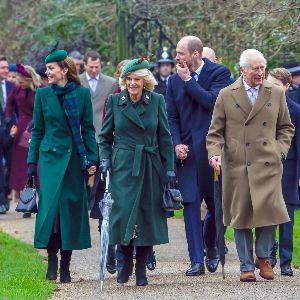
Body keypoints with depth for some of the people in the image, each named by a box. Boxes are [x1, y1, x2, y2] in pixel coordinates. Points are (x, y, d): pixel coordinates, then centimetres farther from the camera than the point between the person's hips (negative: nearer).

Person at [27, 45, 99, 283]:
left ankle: (66, 265, 8)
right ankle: (52, 260, 2)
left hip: (75, 157, 0)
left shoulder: (82, 94, 2)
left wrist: (93, 158, -3)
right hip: (51, 156, 0)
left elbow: (88, 128, 4)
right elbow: (37, 130, 8)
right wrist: (32, 161, 5)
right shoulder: (43, 94, 4)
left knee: (72, 207, 1)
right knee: (50, 205, -10)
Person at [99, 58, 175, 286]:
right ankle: (126, 261, 12)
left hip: (150, 166, 1)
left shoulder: (157, 101, 2)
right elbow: (105, 136, 10)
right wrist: (105, 159, -5)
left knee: (147, 215, 1)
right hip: (122, 165, 0)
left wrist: (169, 168, 1)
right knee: (123, 212, -9)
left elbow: (165, 137, 5)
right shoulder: (115, 101, 3)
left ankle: (141, 268, 11)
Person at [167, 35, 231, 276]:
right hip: (187, 151, 3)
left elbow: (212, 101, -18)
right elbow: (172, 117, 12)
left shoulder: (219, 73, -2)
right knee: (190, 204, -4)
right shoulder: (174, 81, 11)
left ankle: (211, 247, 29)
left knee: (216, 203, 5)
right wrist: (177, 144, -3)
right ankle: (197, 260, -4)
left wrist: (189, 80, -11)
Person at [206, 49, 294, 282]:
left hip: (267, 166, 1)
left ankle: (263, 257, 14)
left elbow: (286, 128, 19)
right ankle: (246, 265, 12)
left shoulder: (276, 94, 11)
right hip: (237, 166, -1)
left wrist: (279, 150, 4)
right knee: (241, 215, 1)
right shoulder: (226, 96, 6)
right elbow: (215, 132, 8)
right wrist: (215, 153, -8)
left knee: (269, 210, -10)